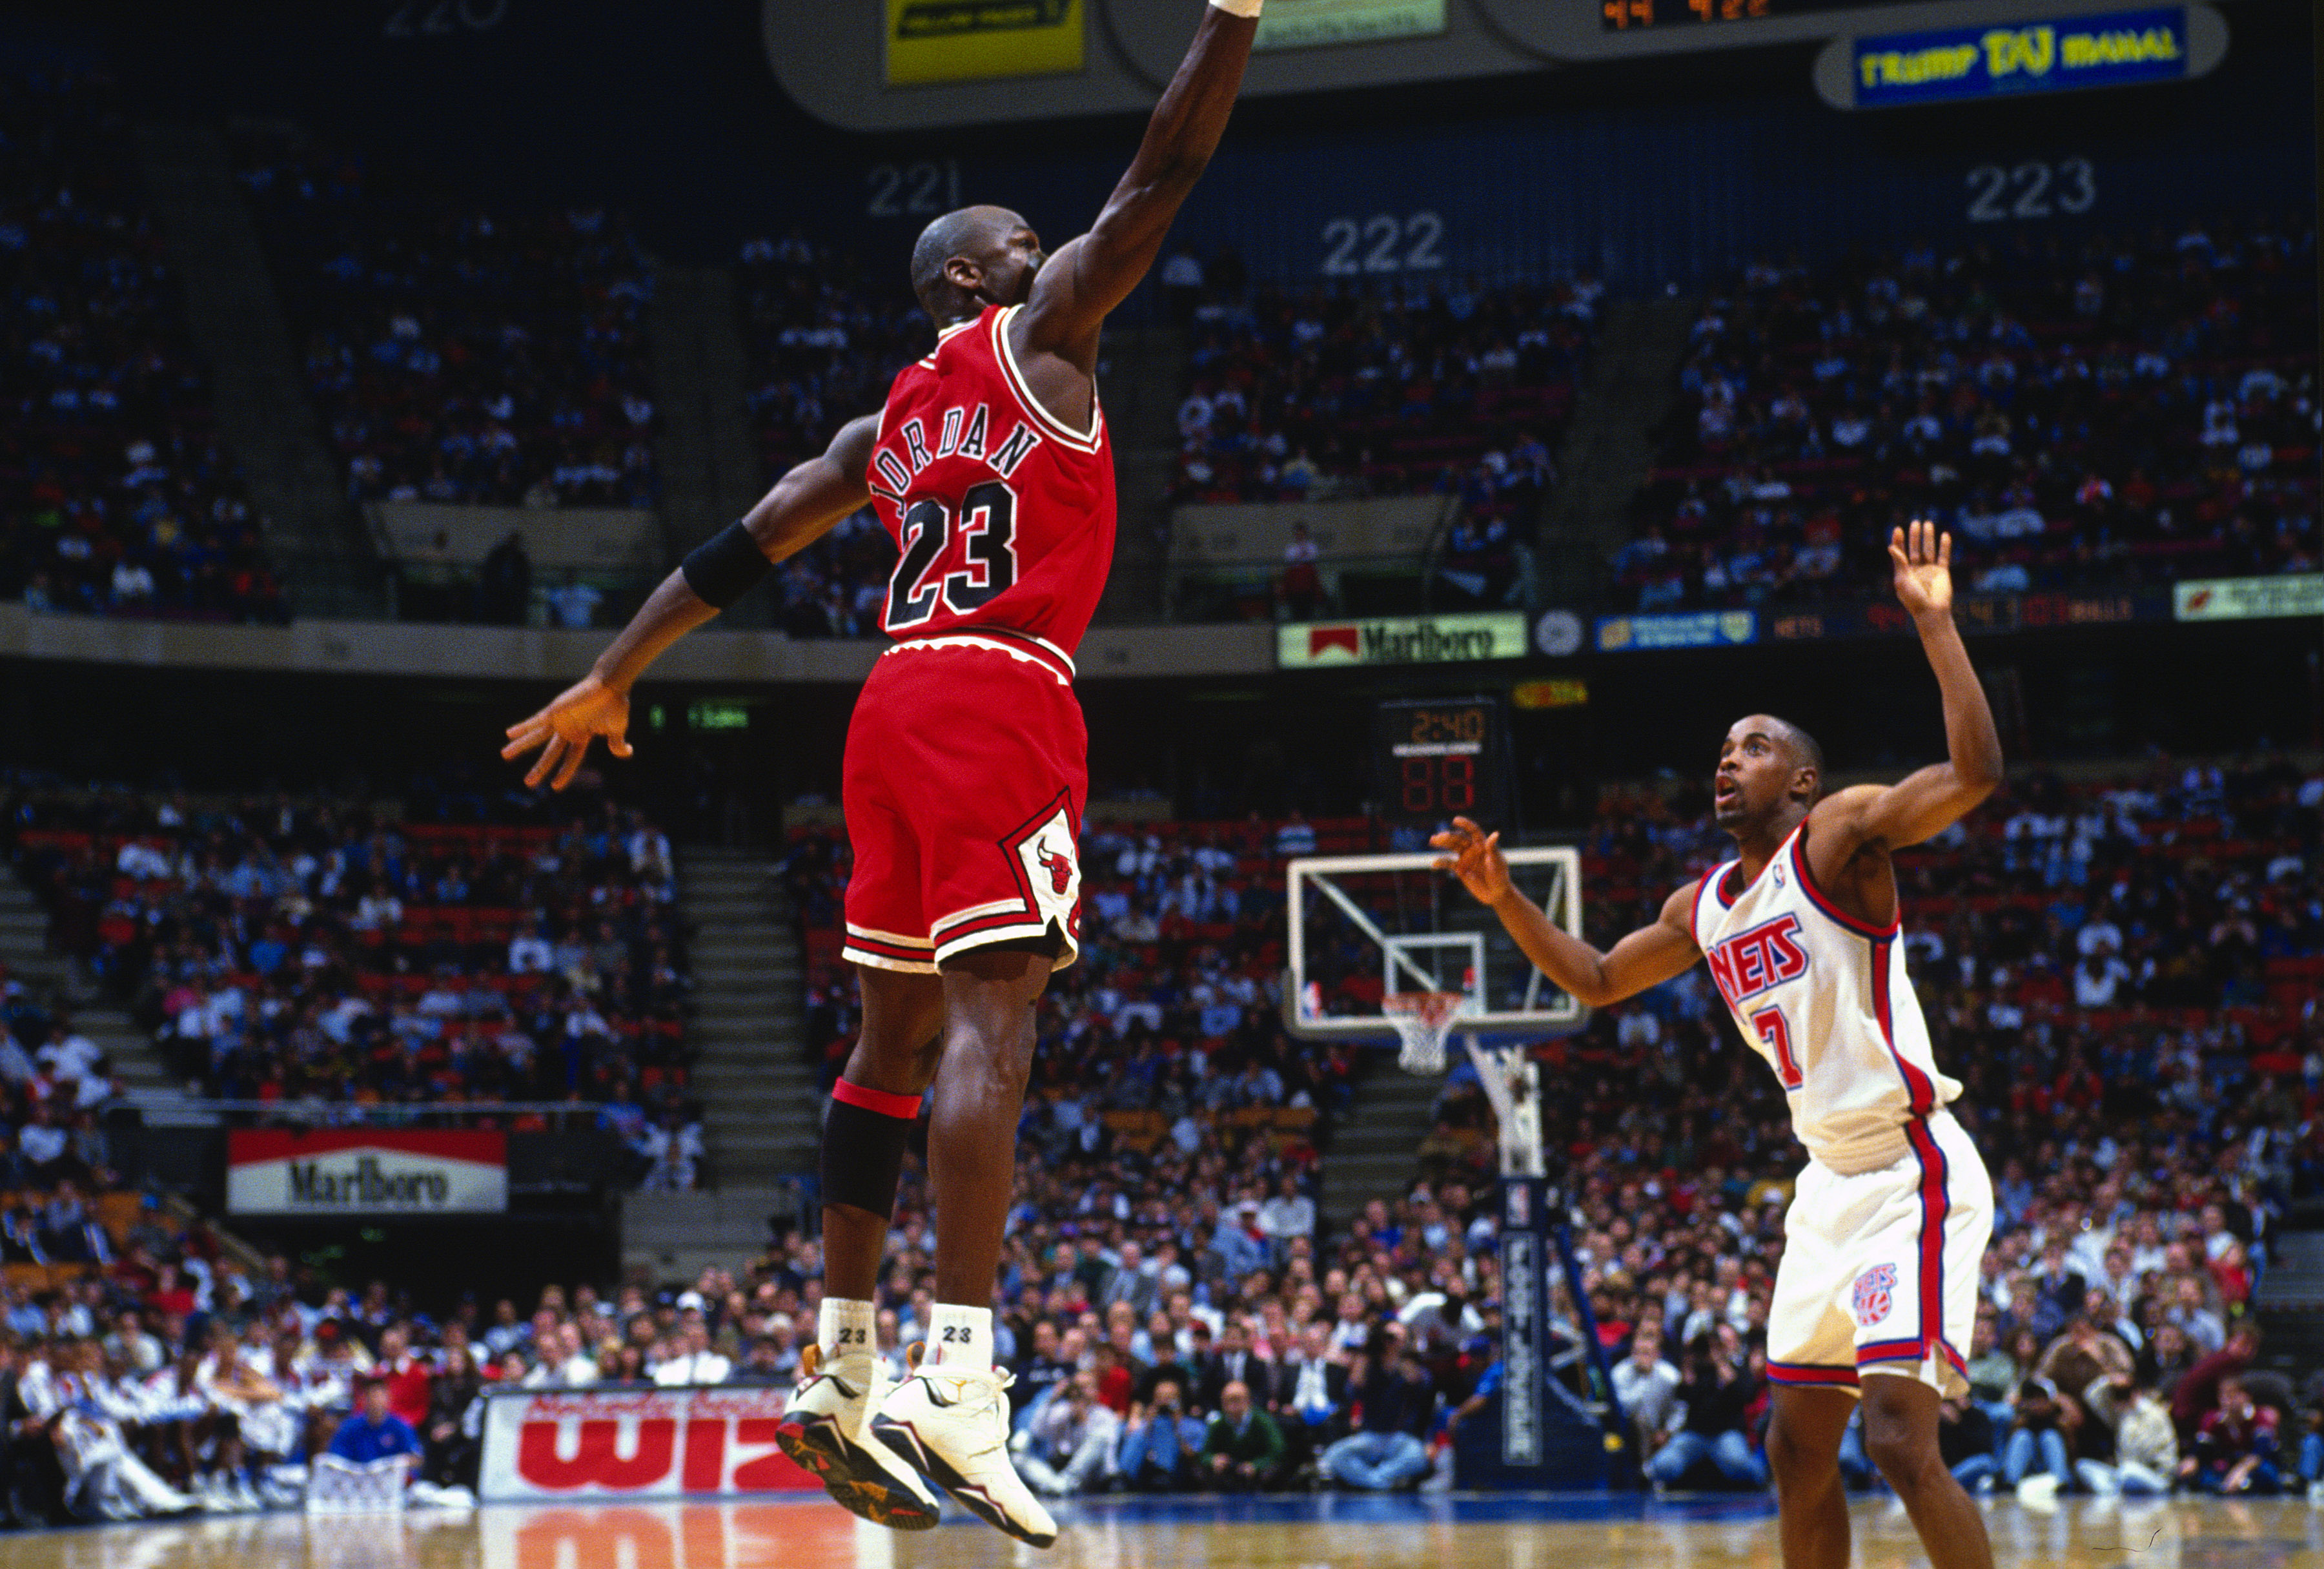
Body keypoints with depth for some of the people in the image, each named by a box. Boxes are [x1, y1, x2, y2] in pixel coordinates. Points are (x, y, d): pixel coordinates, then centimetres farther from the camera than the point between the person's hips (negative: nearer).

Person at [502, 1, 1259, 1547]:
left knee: (897, 1036, 12)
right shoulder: (1041, 330, 5)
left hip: (898, 710, 8)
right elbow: (1164, 172, -1)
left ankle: (839, 1378, 11)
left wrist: (613, 679, 28)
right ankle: (958, 1382, -29)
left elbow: (742, 547, 23)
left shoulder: (887, 426, 24)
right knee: (992, 1019, -17)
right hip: (1001, 697, -8)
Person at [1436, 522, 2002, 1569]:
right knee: (1797, 1451, 11)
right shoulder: (1706, 908, 14)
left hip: (1910, 1174, -9)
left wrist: (1933, 622, -28)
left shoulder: (1839, 834, -9)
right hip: (1831, 1180, 9)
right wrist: (1505, 899, 18)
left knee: (1901, 1441, -18)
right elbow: (1597, 979, 29)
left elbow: (1974, 772, -24)